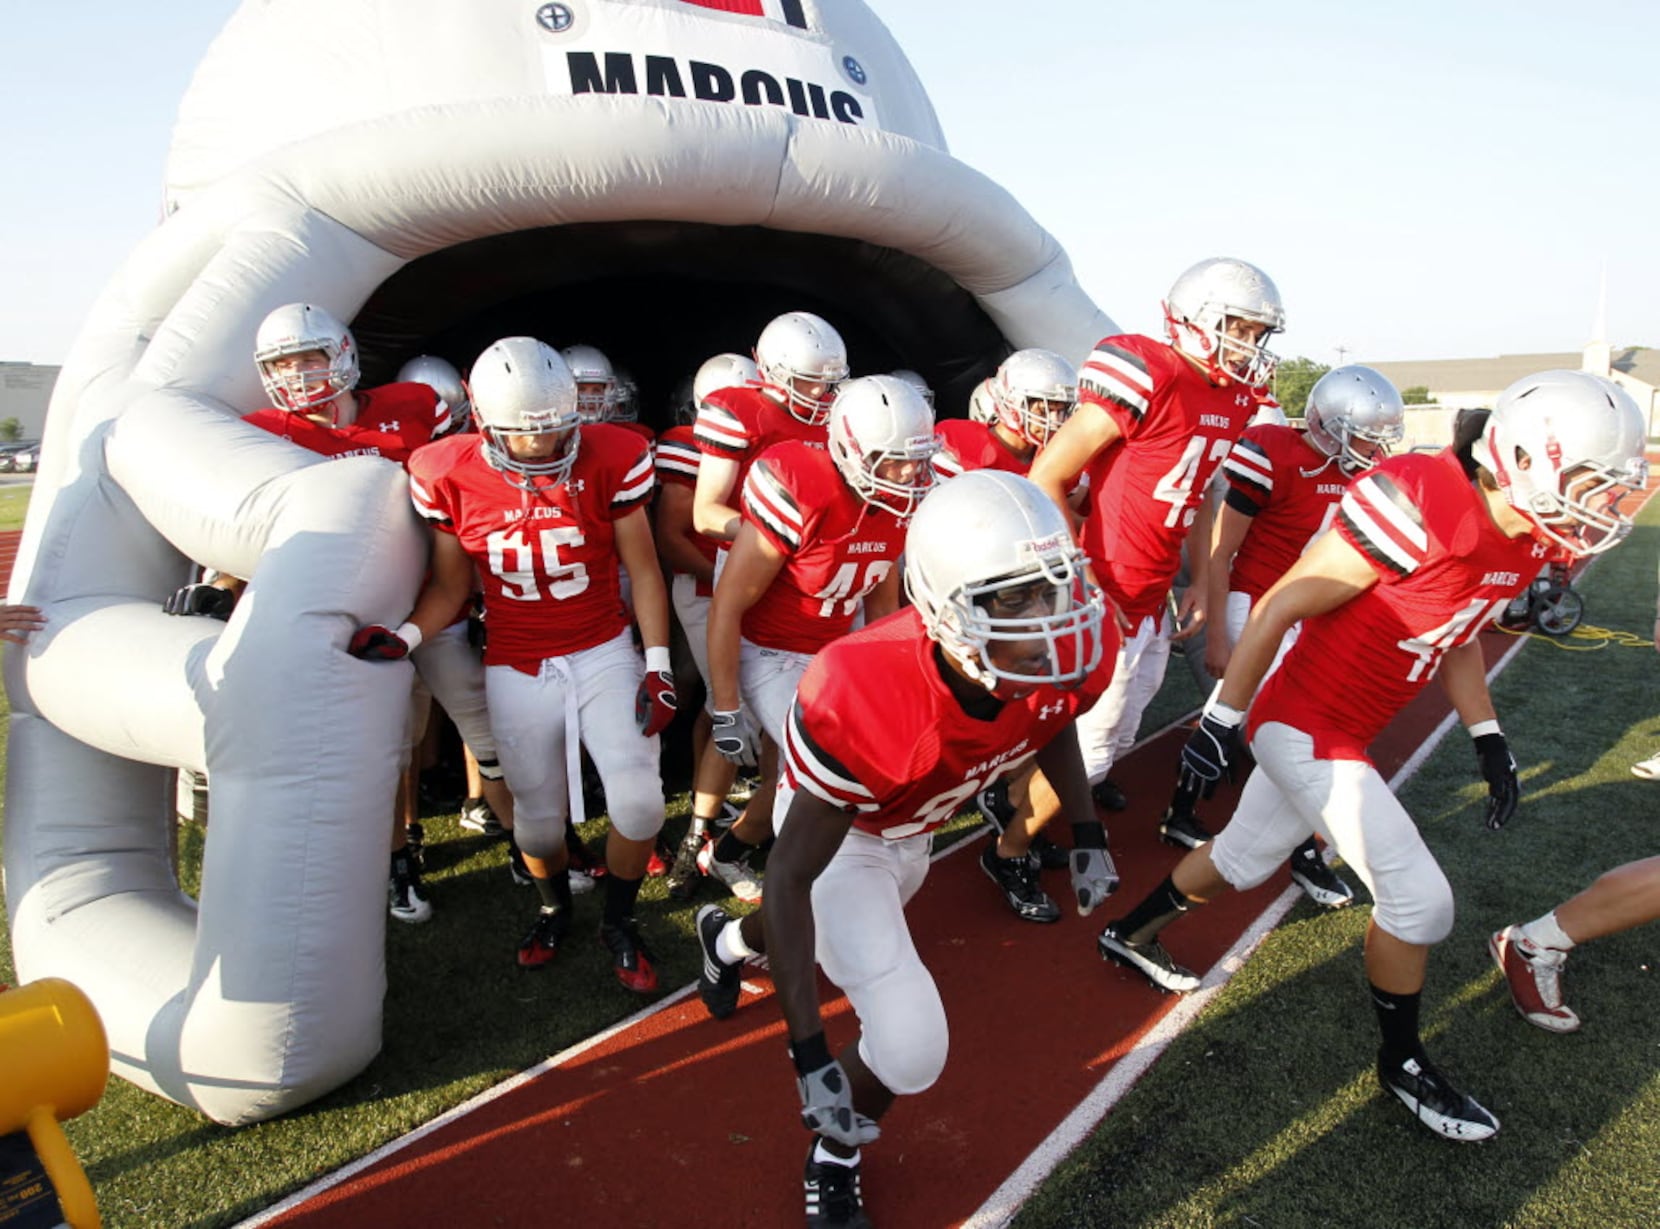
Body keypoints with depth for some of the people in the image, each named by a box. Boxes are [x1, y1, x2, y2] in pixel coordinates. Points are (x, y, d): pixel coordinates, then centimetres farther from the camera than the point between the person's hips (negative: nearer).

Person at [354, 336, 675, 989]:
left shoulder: (609, 459, -12)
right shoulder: (451, 475, -9)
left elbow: (642, 570, -3)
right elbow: (450, 586, 2)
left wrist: (658, 665, -7)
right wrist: (404, 637, -17)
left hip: (604, 652, 0)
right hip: (516, 667, 1)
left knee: (638, 800, -10)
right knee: (539, 817, 10)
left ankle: (618, 922, 20)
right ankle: (554, 909, 44)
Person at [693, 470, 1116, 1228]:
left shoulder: (1075, 652, -30)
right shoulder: (860, 698, -45)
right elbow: (791, 876, -32)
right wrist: (809, 1053, -33)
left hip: (908, 827, 6)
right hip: (831, 826, -6)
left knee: (857, 935, 34)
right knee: (910, 1044, -14)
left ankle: (727, 939, 69)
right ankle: (833, 1163, 22)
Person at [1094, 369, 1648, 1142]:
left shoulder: (1525, 541, 1)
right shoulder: (1420, 505, -27)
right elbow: (1279, 608, -22)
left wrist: (1489, 742, 10)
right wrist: (1222, 721, -19)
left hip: (1339, 731, 9)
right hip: (1306, 731, -9)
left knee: (1244, 859, 23)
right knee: (1419, 900, -3)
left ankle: (1131, 935, 45)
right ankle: (1401, 1064, 22)